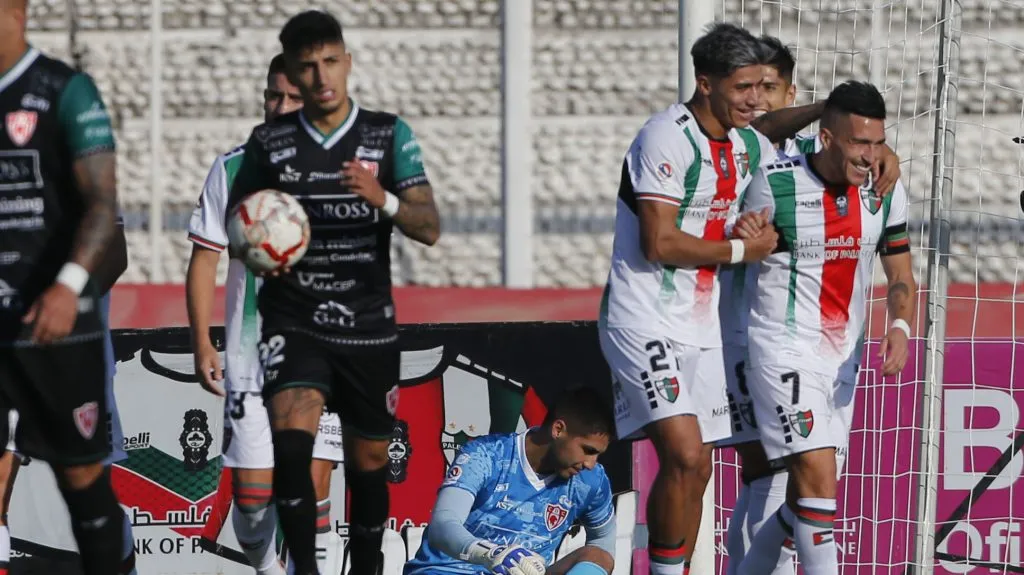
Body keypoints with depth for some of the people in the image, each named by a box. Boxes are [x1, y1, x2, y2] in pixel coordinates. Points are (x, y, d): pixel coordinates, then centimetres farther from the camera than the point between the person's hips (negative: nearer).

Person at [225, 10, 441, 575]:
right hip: (293, 322, -1)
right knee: (290, 439, -24)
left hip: (368, 325, 1)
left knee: (368, 460, 9)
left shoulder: (389, 135, 0)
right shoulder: (268, 142, 2)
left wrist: (383, 200, -28)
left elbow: (429, 227, -7)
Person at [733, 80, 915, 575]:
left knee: (805, 496, 8)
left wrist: (900, 328, -12)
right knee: (818, 478, -18)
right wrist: (744, 237, -23)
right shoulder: (775, 183, -12)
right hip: (784, 345, -6)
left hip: (842, 350, 6)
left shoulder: (886, 192, 1)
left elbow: (901, 277, 8)